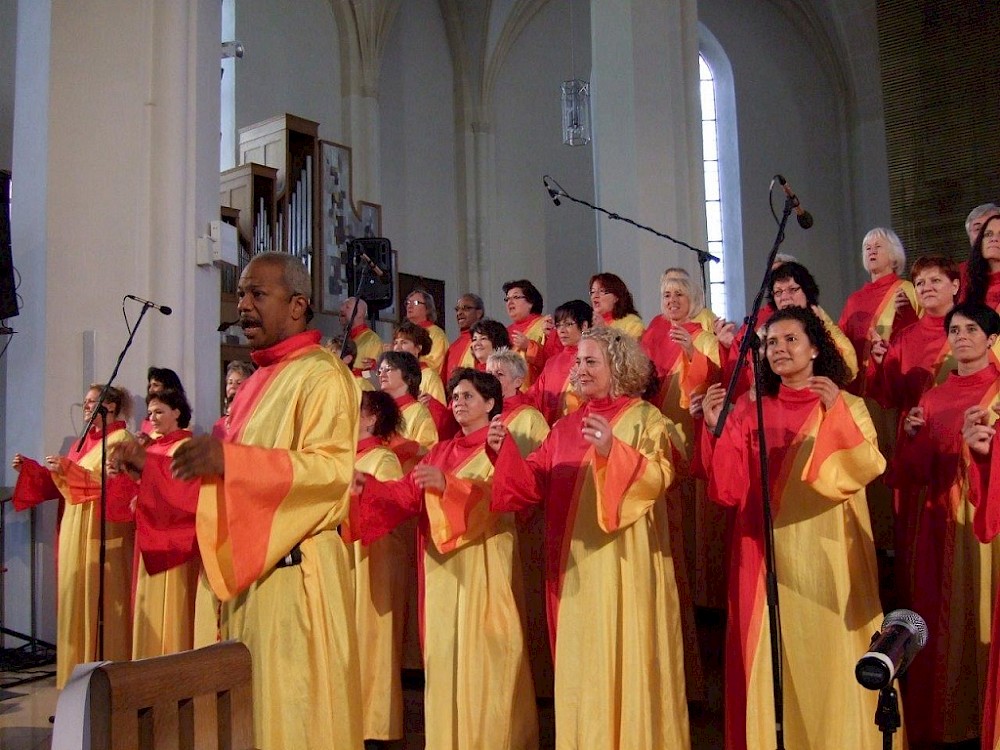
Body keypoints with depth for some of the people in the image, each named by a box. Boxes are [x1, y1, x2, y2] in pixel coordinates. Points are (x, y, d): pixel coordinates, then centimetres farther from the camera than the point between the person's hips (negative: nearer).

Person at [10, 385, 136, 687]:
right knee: (76, 602, 8)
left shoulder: (122, 441, -6)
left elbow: (116, 486, -18)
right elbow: (61, 484, 20)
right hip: (75, 535, 8)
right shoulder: (82, 443, 19)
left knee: (101, 603, -6)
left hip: (103, 537, -8)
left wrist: (69, 469, -23)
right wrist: (29, 468, 8)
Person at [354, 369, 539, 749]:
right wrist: (367, 487, -13)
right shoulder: (440, 452, 18)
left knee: (481, 658, -5)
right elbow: (409, 493, 5)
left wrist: (447, 484, -32)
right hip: (443, 567, 6)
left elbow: (498, 496, -17)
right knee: (444, 655, 7)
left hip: (483, 566, -5)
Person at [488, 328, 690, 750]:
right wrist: (505, 452, -10)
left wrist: (613, 451, -33)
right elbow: (536, 484, 6)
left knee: (626, 656, -1)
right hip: (575, 561, 5)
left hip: (624, 561, -5)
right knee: (581, 659, 10)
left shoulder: (644, 418, -1)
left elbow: (660, 477, -18)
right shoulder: (565, 427, 13)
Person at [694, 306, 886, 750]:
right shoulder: (750, 411, 4)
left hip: (825, 557, -1)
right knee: (771, 659, 5)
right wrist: (716, 429, -15)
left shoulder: (848, 406, 2)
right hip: (768, 557, 2)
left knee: (829, 653, 1)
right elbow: (729, 491, -3)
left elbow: (867, 471, -15)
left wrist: (837, 414, -26)